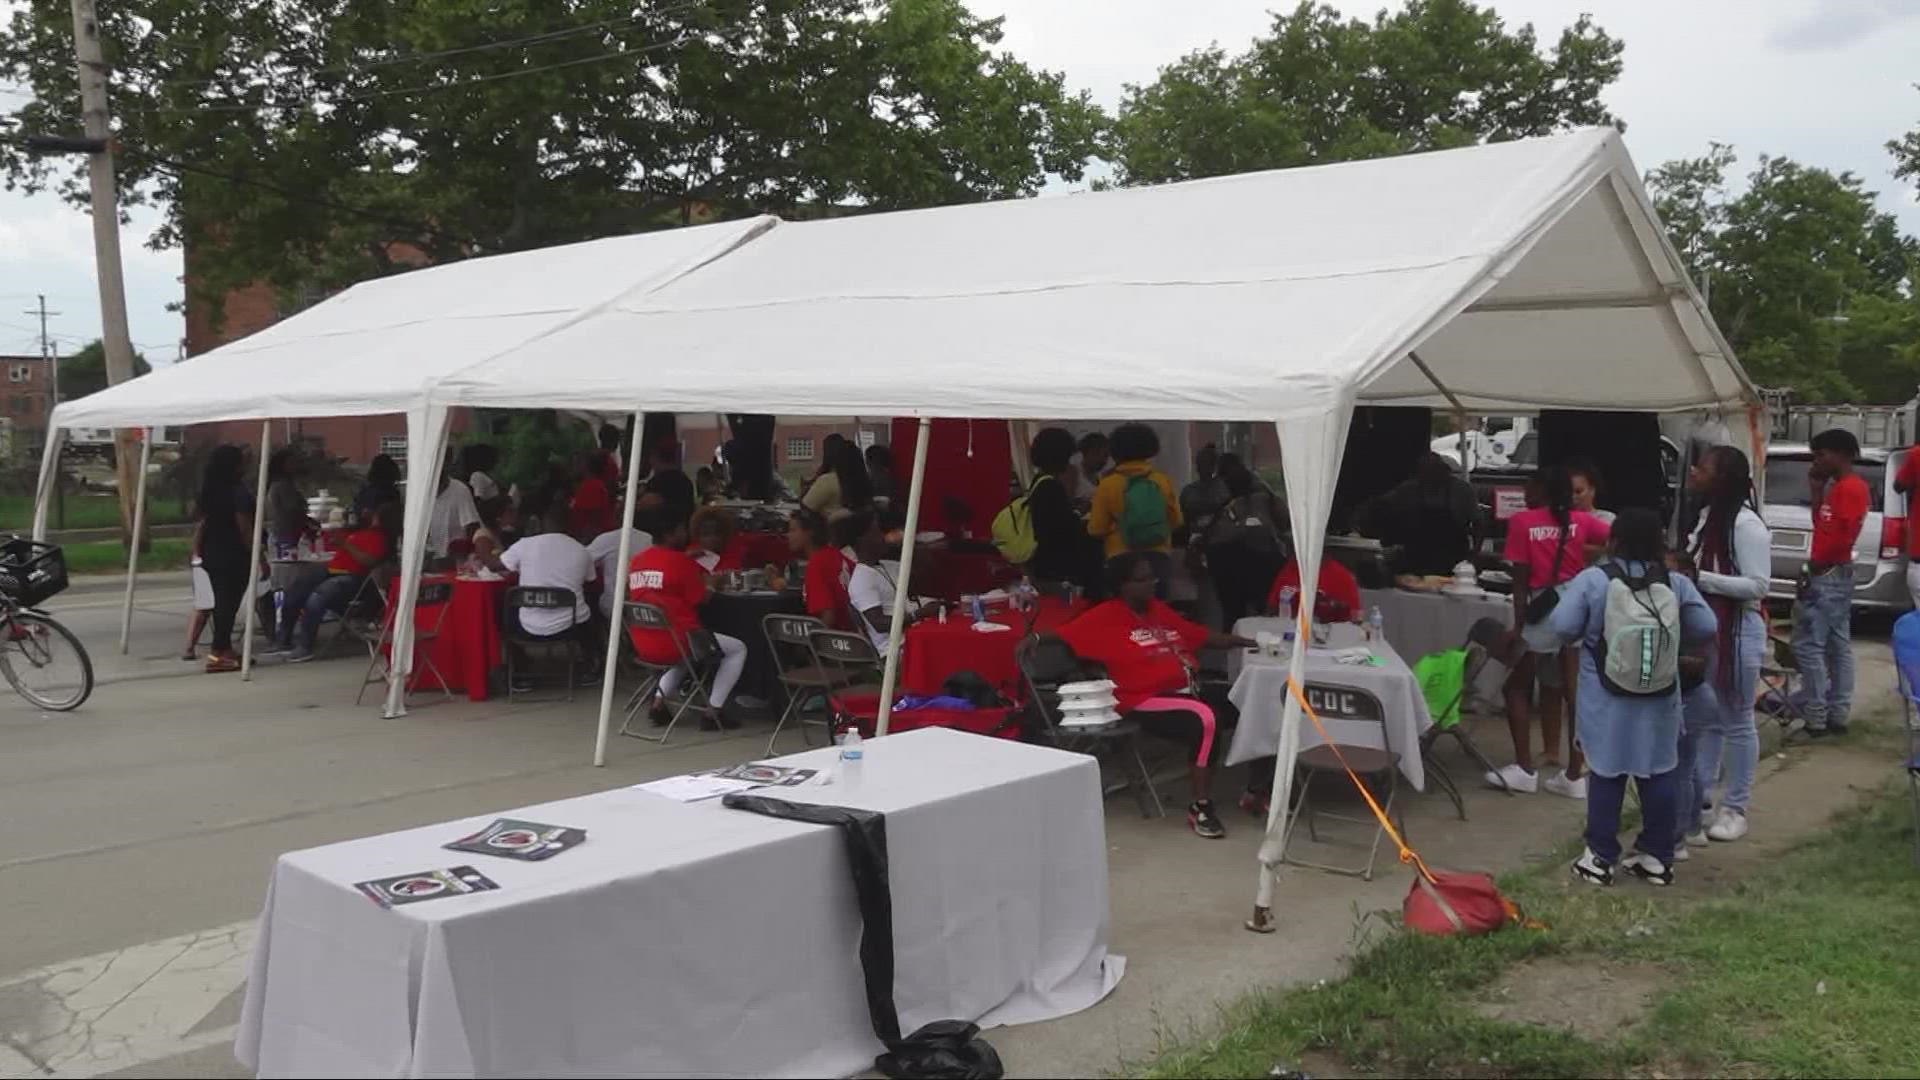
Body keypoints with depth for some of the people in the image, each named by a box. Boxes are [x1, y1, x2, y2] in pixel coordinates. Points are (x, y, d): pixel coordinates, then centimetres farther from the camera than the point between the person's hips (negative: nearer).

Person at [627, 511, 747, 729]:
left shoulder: (637, 561, 9)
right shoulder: (681, 561, -11)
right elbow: (700, 599, -4)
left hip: (643, 647, 7)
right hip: (675, 642, -7)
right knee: (738, 648, 11)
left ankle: (659, 701, 20)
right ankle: (713, 712, 5)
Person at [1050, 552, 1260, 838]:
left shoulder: (1159, 609, 16)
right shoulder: (1105, 617, -6)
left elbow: (1201, 636, 23)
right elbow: (1063, 635, -8)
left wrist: (1247, 642, 18)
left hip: (1188, 690, 8)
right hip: (1147, 701, -8)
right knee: (1207, 718, -33)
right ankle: (1200, 807, -22)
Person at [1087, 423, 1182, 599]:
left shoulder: (1107, 485, -8)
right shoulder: (1162, 480, -1)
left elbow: (1096, 530, -3)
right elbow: (1176, 521, 11)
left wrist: (1089, 520, 19)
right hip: (1158, 556, 2)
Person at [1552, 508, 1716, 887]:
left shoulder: (1592, 579, -12)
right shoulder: (1676, 583, -3)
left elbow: (1561, 627, -12)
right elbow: (1706, 629, 0)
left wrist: (1585, 637, 9)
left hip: (1607, 698, -2)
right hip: (1659, 697, 2)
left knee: (1606, 773, 6)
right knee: (1659, 773, 12)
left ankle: (1600, 857, 10)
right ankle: (1658, 856, 19)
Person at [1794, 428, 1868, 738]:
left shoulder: (1847, 489, -17)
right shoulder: (1844, 487, 13)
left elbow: (1839, 539, -22)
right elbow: (1823, 526, 18)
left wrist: (1814, 569, -14)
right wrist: (1817, 491, 9)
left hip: (1827, 576, -10)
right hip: (1837, 575, 10)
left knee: (1808, 645, -8)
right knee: (1838, 646, 11)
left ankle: (1816, 719, -5)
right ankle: (1837, 716, 15)